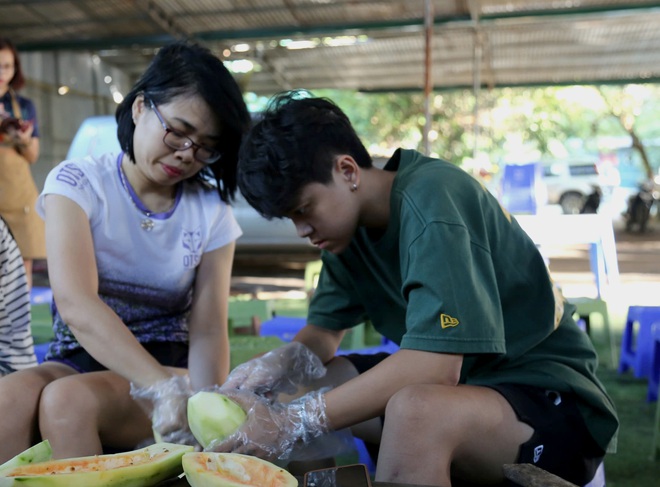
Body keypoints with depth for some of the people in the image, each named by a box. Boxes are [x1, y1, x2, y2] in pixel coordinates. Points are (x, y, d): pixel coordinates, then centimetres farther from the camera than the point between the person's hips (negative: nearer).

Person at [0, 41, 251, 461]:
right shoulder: (76, 183, -5)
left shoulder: (212, 210, 1)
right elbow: (75, 303, -23)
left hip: (168, 362, 0)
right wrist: (164, 388, -37)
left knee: (68, 399, -31)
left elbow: (208, 330, -7)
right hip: (79, 358, 0)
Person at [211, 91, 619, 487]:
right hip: (464, 380, 8)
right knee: (296, 384, 2)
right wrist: (275, 367, -14)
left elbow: (436, 365, -30)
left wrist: (297, 423, -29)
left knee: (415, 410, -37)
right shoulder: (349, 219, 3)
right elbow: (323, 334, 8)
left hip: (557, 398, -8)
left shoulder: (431, 201, -22)